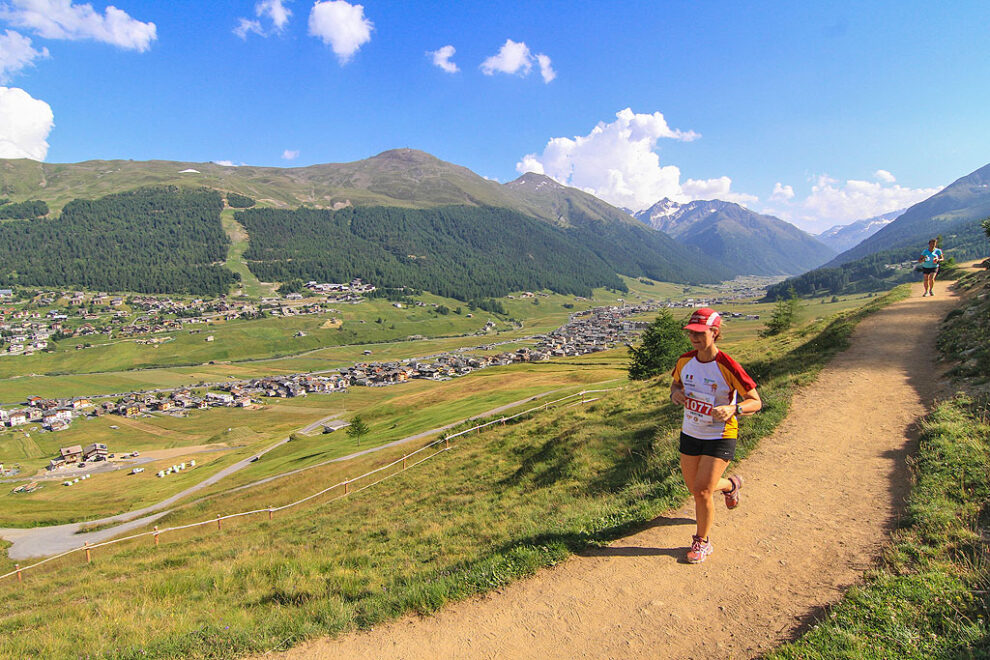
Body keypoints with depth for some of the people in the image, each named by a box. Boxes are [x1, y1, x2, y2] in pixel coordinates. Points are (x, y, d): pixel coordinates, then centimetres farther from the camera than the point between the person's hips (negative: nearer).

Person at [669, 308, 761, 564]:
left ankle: (702, 542, 17)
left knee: (702, 491, -10)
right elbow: (676, 383, 15)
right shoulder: (685, 361, -5)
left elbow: (756, 402, -14)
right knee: (695, 489, 16)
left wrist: (733, 409, -34)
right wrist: (675, 393, -9)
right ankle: (730, 485, 50)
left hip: (720, 437, -6)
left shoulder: (728, 367, -21)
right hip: (690, 434, 6)